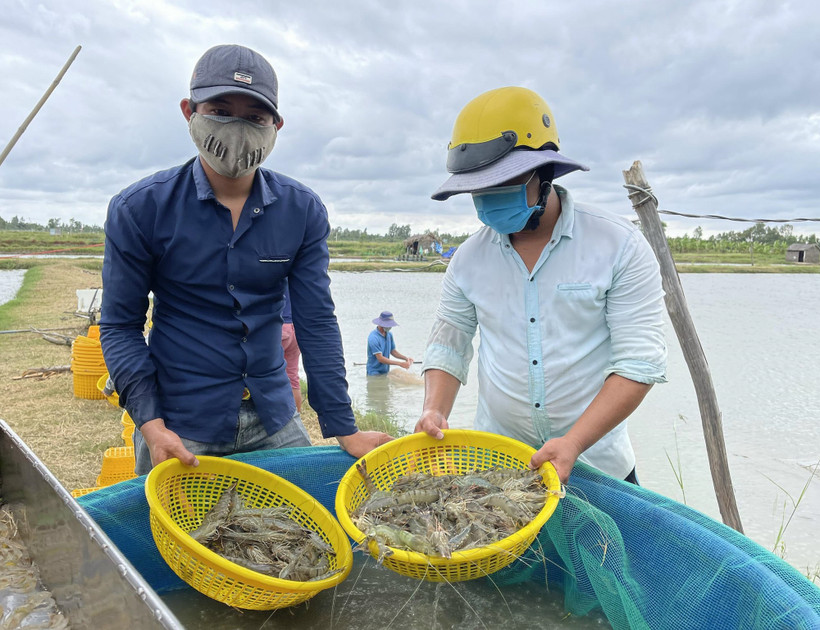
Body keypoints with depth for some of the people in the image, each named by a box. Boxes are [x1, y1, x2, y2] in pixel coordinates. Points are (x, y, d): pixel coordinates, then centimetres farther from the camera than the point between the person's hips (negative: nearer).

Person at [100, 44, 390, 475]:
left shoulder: (303, 211, -3)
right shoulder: (139, 209, -8)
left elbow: (316, 322, -4)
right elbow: (120, 325, -4)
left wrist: (344, 429, -6)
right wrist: (151, 425, -17)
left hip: (275, 422, 3)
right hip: (180, 427, -2)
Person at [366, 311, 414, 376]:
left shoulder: (389, 334, 5)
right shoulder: (373, 338, -20)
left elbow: (393, 351, 14)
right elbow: (380, 358, -23)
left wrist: (406, 358, -5)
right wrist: (400, 363, -25)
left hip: (386, 372, 7)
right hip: (374, 373, -7)